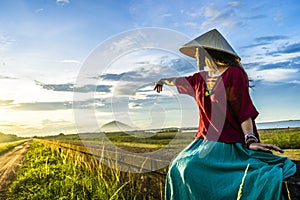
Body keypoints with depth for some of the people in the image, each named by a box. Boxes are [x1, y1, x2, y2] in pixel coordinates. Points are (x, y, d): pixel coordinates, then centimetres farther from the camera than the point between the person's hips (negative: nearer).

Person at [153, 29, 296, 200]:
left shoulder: (233, 73, -8)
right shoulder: (200, 78, 13)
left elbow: (244, 109, -12)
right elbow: (180, 81, 32)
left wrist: (250, 140, -20)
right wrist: (163, 80, 50)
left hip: (229, 144, -7)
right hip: (205, 140, 7)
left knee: (191, 169, -24)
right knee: (179, 167, -9)